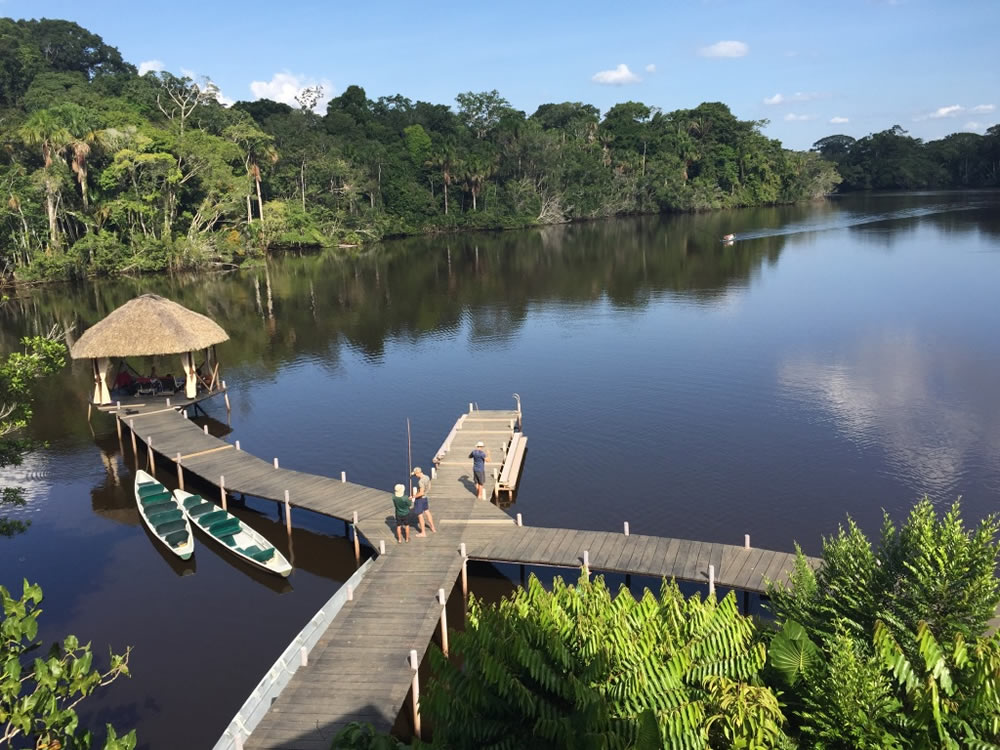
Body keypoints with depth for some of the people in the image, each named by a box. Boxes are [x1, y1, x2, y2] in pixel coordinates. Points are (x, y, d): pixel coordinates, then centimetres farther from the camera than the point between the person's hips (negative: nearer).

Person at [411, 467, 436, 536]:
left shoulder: (421, 481, -29)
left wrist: (413, 496, -18)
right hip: (425, 498, 8)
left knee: (420, 515, 6)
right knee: (427, 512, 24)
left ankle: (423, 533, 15)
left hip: (419, 499, -8)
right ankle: (433, 528, 36)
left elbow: (421, 493, -30)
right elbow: (429, 488, 9)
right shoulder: (427, 477, -3)